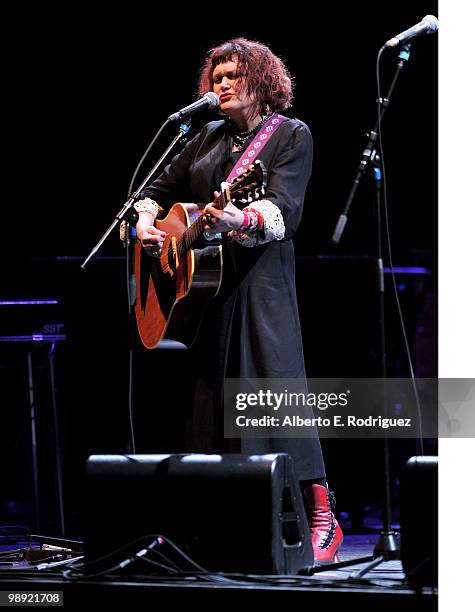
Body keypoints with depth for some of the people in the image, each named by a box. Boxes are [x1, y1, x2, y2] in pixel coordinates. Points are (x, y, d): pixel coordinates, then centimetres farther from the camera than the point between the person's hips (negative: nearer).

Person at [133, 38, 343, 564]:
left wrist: (239, 222, -34)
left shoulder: (291, 135, 0)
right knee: (206, 397, 7)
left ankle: (321, 517, -15)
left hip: (260, 279, -6)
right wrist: (144, 226, 5)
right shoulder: (208, 138, 18)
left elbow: (282, 213, -15)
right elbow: (158, 190, 26)